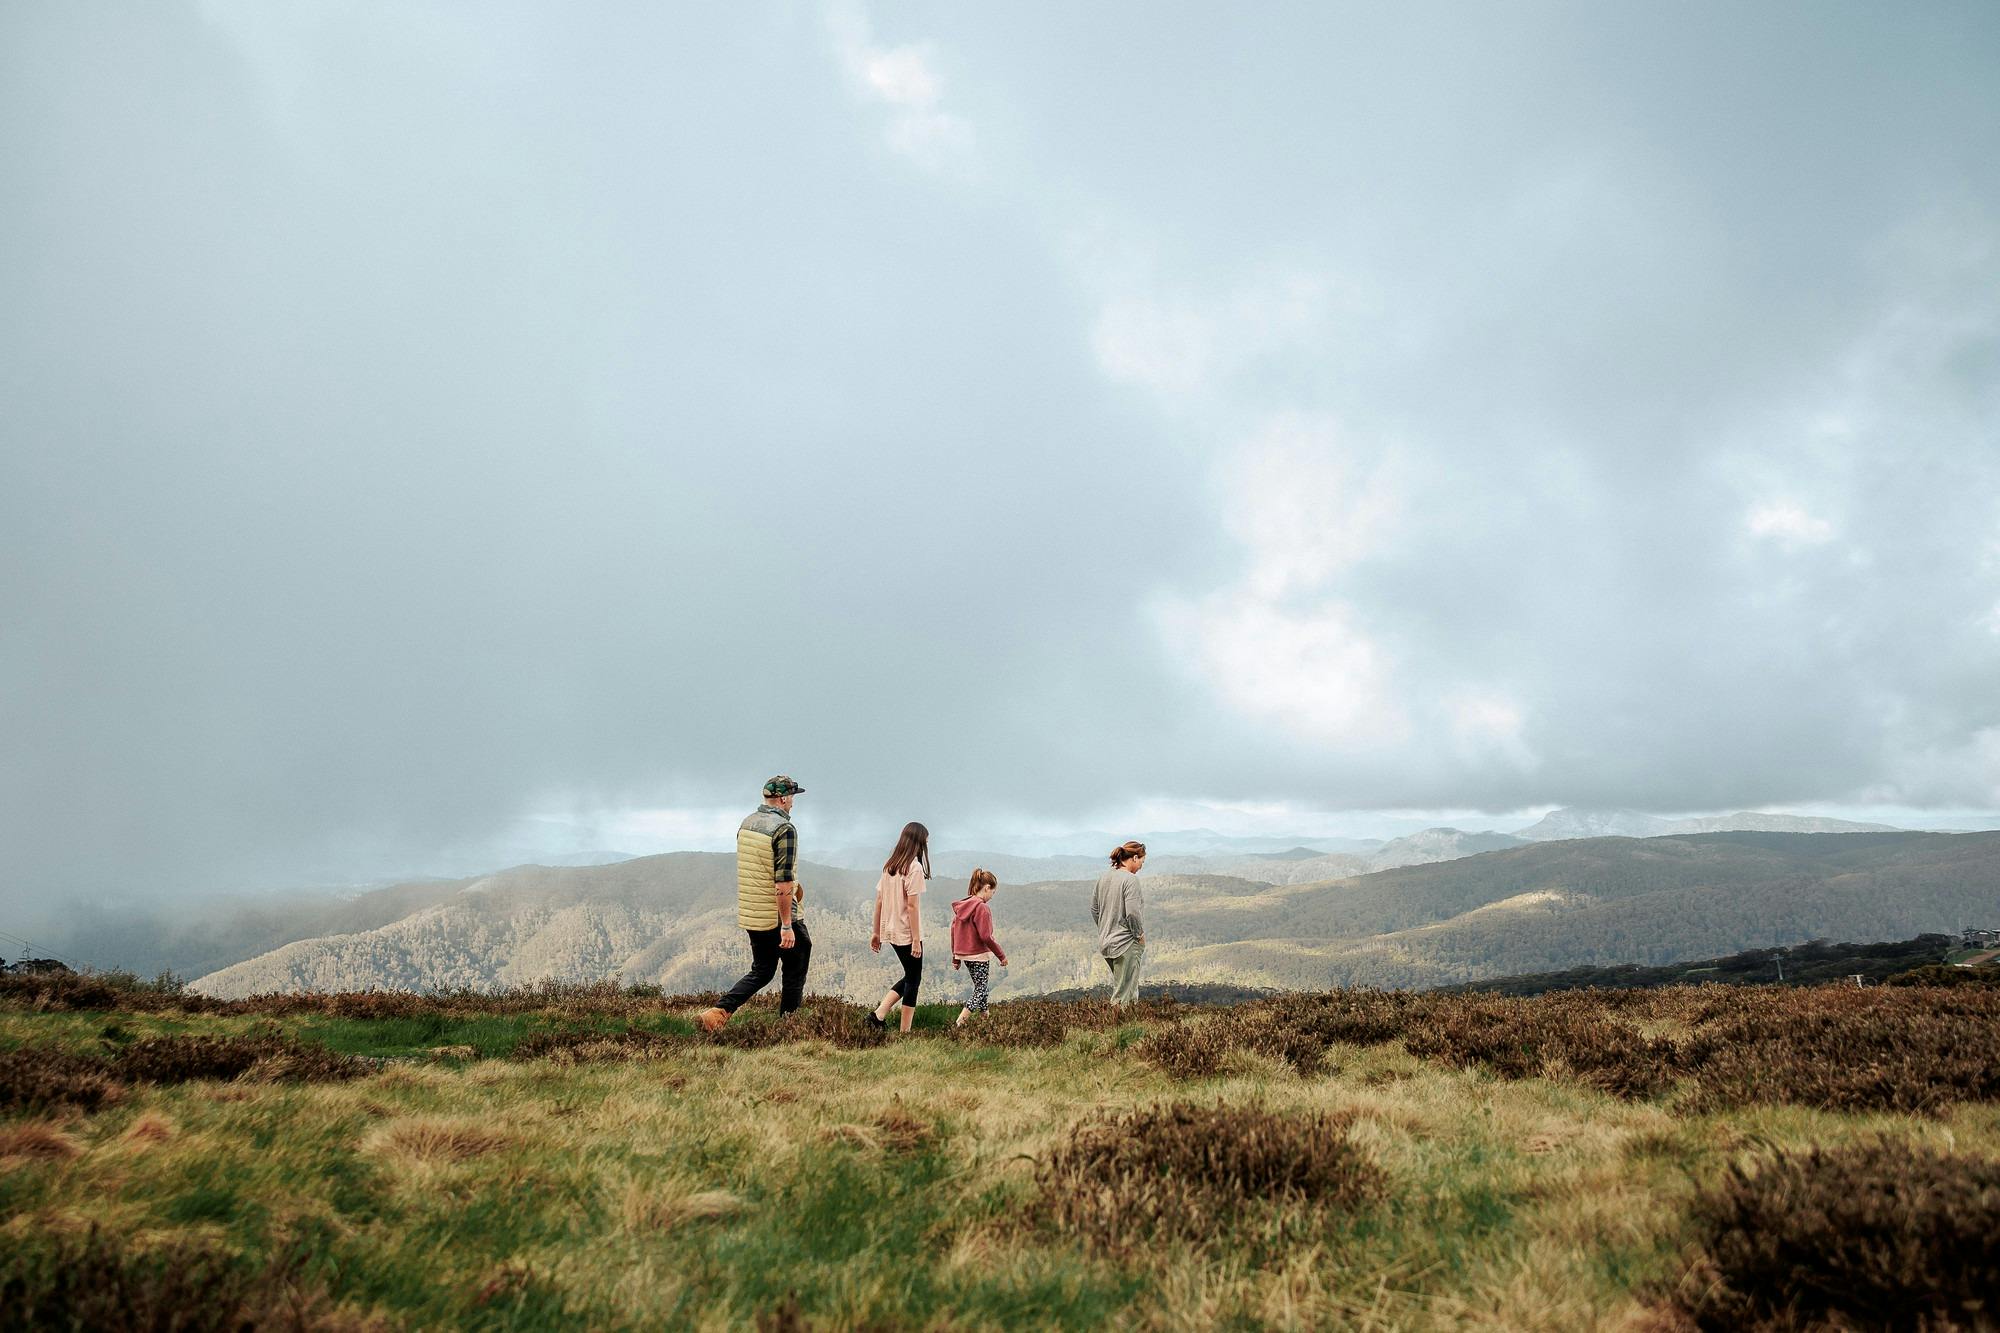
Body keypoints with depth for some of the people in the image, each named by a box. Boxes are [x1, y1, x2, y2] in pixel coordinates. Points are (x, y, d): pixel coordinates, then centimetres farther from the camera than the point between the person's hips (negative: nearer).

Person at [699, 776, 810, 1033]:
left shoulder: (747, 823, 8)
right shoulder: (784, 829, -19)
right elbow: (783, 882, -24)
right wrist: (786, 925, -22)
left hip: (750, 915, 8)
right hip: (777, 915, -7)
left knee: (760, 972, 18)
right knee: (795, 970, 11)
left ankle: (717, 1013, 5)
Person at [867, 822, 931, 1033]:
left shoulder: (889, 866, 9)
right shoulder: (914, 867, -14)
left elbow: (879, 901, 10)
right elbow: (912, 905, -18)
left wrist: (876, 932, 16)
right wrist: (916, 940, -15)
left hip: (891, 931, 8)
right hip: (907, 934, -8)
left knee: (910, 977, 19)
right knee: (913, 980, 3)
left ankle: (879, 1015, 8)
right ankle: (905, 1031, 4)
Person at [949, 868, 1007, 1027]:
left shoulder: (961, 906, 6)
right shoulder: (982, 908, -18)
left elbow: (953, 931, 10)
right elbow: (986, 937, -20)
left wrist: (955, 957, 17)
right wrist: (1001, 955, -10)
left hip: (963, 953, 8)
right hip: (979, 955, -8)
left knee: (980, 987, 22)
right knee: (980, 991, 1)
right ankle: (960, 1022, -9)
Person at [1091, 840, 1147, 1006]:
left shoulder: (1103, 877, 7)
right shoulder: (1130, 879, -16)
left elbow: (1094, 908, 13)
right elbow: (1132, 912, -22)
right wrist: (1140, 934, -7)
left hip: (1105, 942, 8)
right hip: (1126, 942, -8)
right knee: (1124, 994, -1)